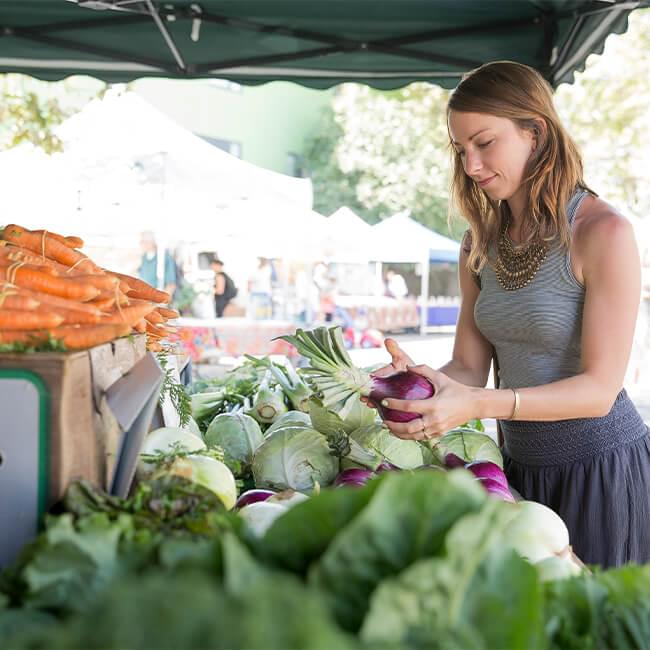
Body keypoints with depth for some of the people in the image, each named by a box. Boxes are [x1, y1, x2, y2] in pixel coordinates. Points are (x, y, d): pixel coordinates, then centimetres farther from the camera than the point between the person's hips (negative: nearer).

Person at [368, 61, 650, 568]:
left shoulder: (603, 232, -16)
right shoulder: (480, 245, 4)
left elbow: (599, 388, -19)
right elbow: (469, 367, 1)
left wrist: (478, 404, -31)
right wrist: (417, 378, -21)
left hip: (602, 471, -5)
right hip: (520, 465, 6)